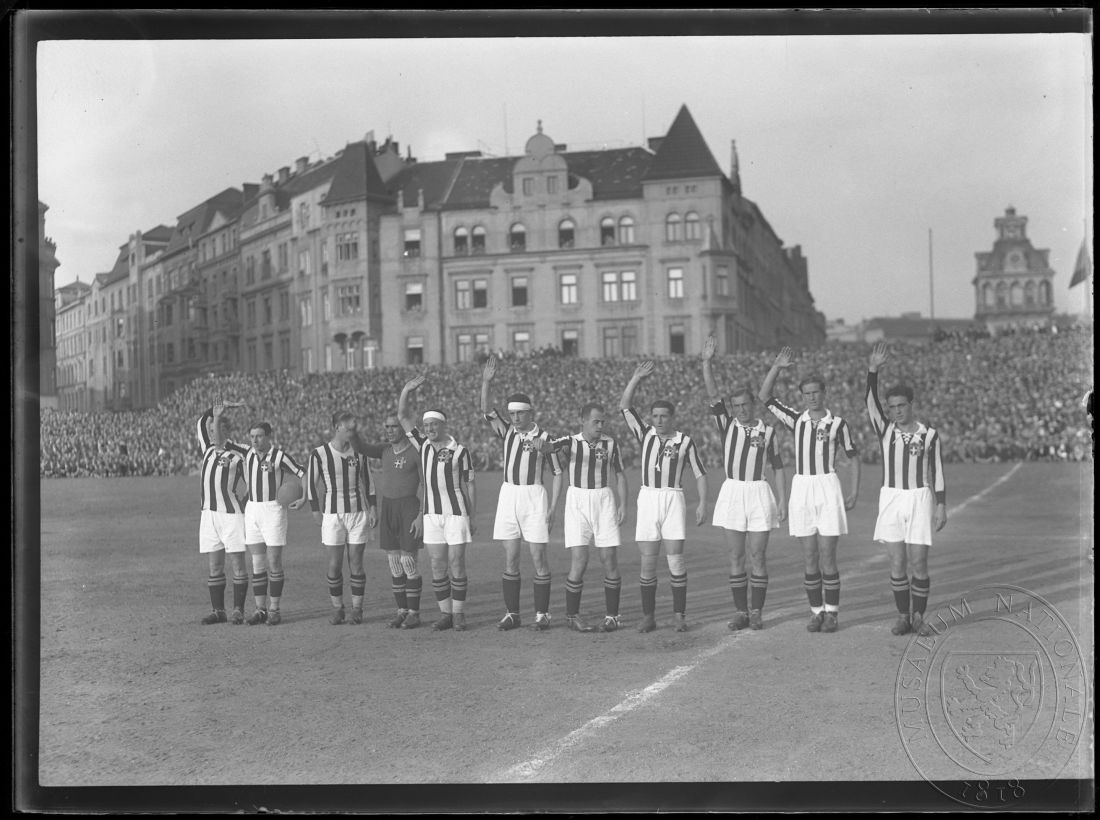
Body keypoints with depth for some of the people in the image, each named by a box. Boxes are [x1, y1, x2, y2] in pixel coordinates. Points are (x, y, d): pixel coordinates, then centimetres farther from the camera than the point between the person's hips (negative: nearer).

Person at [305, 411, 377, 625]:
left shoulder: (359, 452, 4)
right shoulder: (319, 454, -5)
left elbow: (367, 480, 14)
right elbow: (311, 483, 5)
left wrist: (372, 507, 9)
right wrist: (316, 510, 2)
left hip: (359, 513, 1)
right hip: (333, 515, -1)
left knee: (356, 564, 2)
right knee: (334, 565, 0)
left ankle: (357, 609, 10)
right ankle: (337, 609, 11)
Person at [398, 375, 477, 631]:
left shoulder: (460, 452, -2)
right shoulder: (423, 445, 8)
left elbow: (469, 486, 0)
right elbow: (402, 417, 7)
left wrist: (473, 518, -3)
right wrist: (406, 390, -7)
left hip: (456, 513, -4)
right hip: (431, 514, 4)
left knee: (457, 564, -3)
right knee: (437, 566, 3)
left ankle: (459, 615, 5)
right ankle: (445, 614, 10)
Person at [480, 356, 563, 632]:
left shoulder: (544, 438, -2)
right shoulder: (507, 432, 8)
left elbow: (558, 474, 1)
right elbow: (485, 411, -3)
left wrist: (552, 510, -5)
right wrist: (486, 381, -16)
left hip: (534, 497, -3)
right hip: (508, 496, 3)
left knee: (538, 557, -3)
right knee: (510, 559, 3)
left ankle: (542, 614, 4)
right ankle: (512, 613, 9)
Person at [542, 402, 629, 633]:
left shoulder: (611, 443, 4)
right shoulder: (570, 442, -2)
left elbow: (620, 475, 12)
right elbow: (546, 447, -20)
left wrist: (623, 503, 1)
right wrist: (546, 446, -44)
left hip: (604, 501, 2)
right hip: (577, 502, -2)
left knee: (610, 560, 0)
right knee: (579, 562, -8)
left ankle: (612, 616, 13)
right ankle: (571, 615, 6)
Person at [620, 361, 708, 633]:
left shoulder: (685, 442, 2)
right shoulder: (645, 434, 9)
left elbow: (700, 473, 6)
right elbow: (624, 406, 5)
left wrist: (702, 503, -4)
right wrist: (636, 378, -3)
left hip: (673, 500, -2)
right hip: (647, 498, 2)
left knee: (675, 561, -6)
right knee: (647, 562, 1)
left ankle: (680, 615, 2)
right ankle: (648, 616, 7)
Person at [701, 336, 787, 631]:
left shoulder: (767, 431, 4)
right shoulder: (727, 425, 5)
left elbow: (778, 467, 7)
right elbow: (712, 395, -5)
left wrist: (783, 499, 1)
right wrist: (706, 362, -15)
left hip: (759, 492, -1)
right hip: (732, 492, 1)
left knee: (758, 556, 0)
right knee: (736, 556, 3)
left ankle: (757, 612, 6)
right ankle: (740, 611, 10)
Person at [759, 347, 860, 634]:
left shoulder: (838, 424, -1)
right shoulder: (796, 420, 6)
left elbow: (853, 457, 7)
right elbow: (765, 397, 1)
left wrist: (854, 491, 0)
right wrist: (777, 367, -9)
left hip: (828, 487, -2)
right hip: (801, 489, 3)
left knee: (827, 556, -4)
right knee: (809, 558, 4)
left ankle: (832, 613, 5)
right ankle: (816, 612, 12)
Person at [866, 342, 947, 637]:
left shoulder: (929, 435, -1)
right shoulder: (885, 430, 3)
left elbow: (938, 473, 2)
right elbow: (871, 401, -12)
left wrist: (941, 506, -3)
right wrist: (873, 370, -25)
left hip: (920, 500, -2)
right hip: (890, 500, 2)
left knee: (918, 563, -3)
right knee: (897, 564, 3)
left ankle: (918, 617, 10)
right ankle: (902, 616, 12)